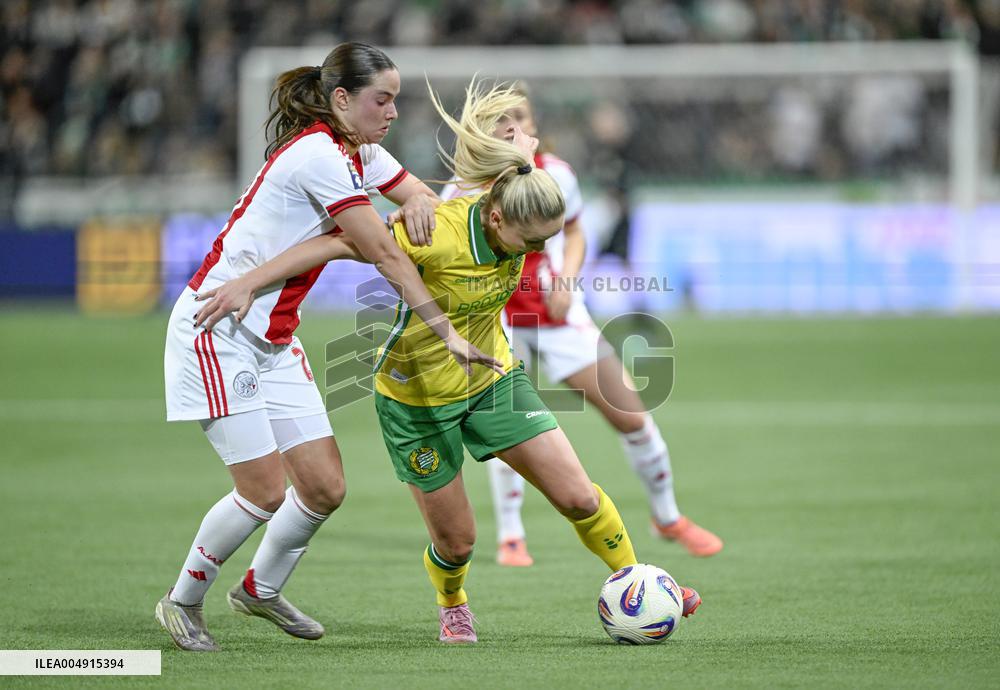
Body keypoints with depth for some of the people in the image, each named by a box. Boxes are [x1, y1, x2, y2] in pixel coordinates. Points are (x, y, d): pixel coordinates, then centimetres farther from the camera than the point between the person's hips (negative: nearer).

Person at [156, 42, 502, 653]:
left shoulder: (362, 156, 6)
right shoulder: (317, 155, -22)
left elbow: (431, 202, 14)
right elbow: (386, 256, -22)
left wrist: (419, 200, -11)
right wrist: (448, 334, -20)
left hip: (275, 339, 9)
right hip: (218, 331, -9)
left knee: (325, 487, 3)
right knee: (265, 491, -10)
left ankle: (261, 590, 27)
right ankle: (182, 603, 10)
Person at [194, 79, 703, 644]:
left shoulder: (517, 213, -18)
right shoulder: (437, 236, -35)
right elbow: (336, 244, -29)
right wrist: (249, 284, -27)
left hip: (492, 376, 5)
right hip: (419, 395, -5)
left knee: (578, 497, -4)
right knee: (457, 541, 6)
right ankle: (452, 604, 41)